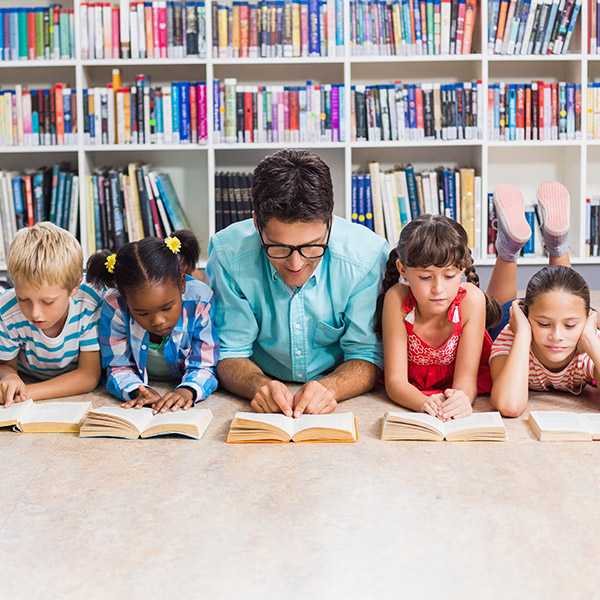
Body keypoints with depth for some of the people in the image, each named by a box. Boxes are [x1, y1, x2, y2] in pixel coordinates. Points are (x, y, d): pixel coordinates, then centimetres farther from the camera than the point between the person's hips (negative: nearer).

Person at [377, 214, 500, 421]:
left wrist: (461, 398, -45)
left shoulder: (470, 299, -22)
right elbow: (395, 380, -23)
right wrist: (425, 403, -44)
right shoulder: (397, 298, -23)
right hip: (413, 392, 0)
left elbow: (466, 375, -21)